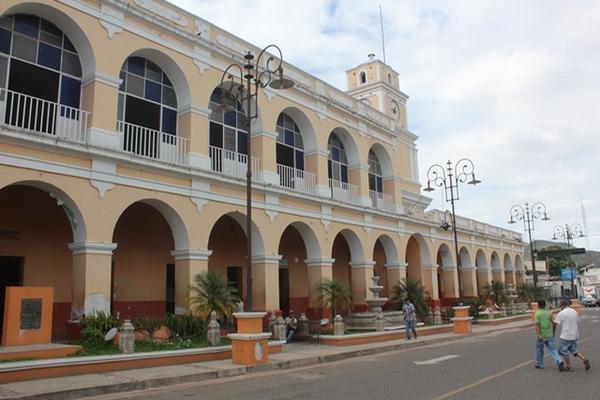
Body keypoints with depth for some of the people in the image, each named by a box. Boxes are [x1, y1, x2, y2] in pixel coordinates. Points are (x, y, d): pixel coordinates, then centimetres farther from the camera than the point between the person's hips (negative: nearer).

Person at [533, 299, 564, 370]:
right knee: (553, 350, 4)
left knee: (539, 350, 15)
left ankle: (539, 364, 26)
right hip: (549, 335, 3)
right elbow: (554, 323, 0)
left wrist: (538, 335, -24)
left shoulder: (537, 313, -6)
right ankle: (559, 362, -18)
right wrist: (553, 332, 13)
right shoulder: (548, 312, 3)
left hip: (541, 336, -2)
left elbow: (536, 324, -18)